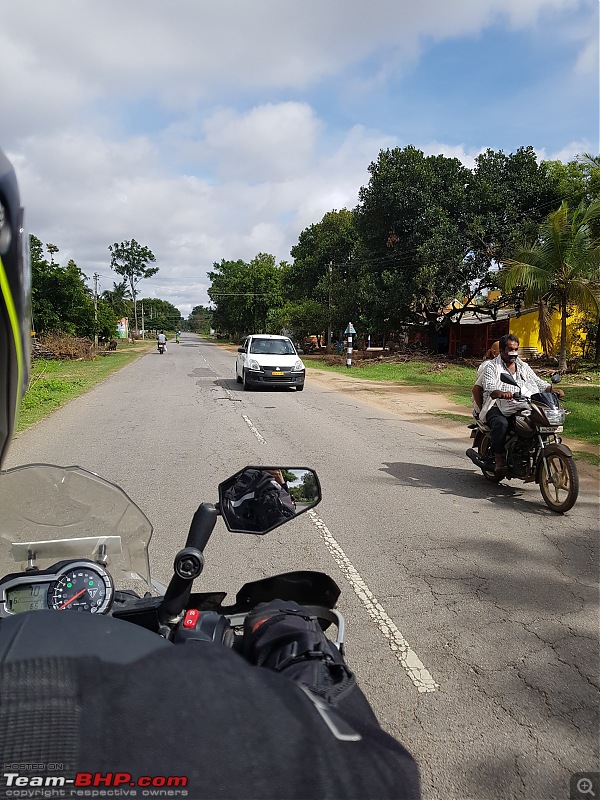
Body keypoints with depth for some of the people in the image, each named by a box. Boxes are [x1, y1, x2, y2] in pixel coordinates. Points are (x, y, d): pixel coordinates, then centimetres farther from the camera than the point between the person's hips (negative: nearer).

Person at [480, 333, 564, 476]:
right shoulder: (491, 366, 5)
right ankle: (499, 460, -26)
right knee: (501, 424, -36)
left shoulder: (523, 367, 23)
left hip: (521, 408, 5)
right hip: (497, 408, -5)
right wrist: (501, 393, -35)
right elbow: (489, 387, -12)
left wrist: (552, 389, -7)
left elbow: (537, 382, 14)